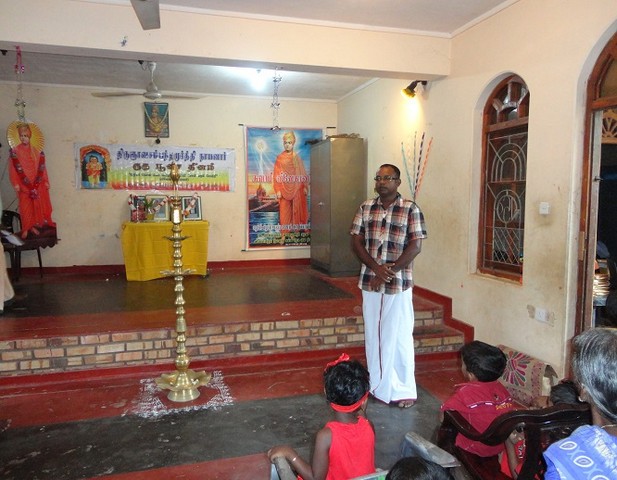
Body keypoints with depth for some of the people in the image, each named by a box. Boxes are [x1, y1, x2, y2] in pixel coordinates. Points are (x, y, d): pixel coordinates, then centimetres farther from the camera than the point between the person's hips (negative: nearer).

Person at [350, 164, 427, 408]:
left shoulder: (411, 209, -5)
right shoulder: (365, 208, 6)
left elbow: (415, 246, -10)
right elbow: (356, 241, 2)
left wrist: (389, 272, -16)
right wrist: (376, 268, -13)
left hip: (398, 284, -4)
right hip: (369, 282, 4)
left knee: (398, 336, 3)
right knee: (373, 334, 12)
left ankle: (403, 389, 17)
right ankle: (378, 385, 28)